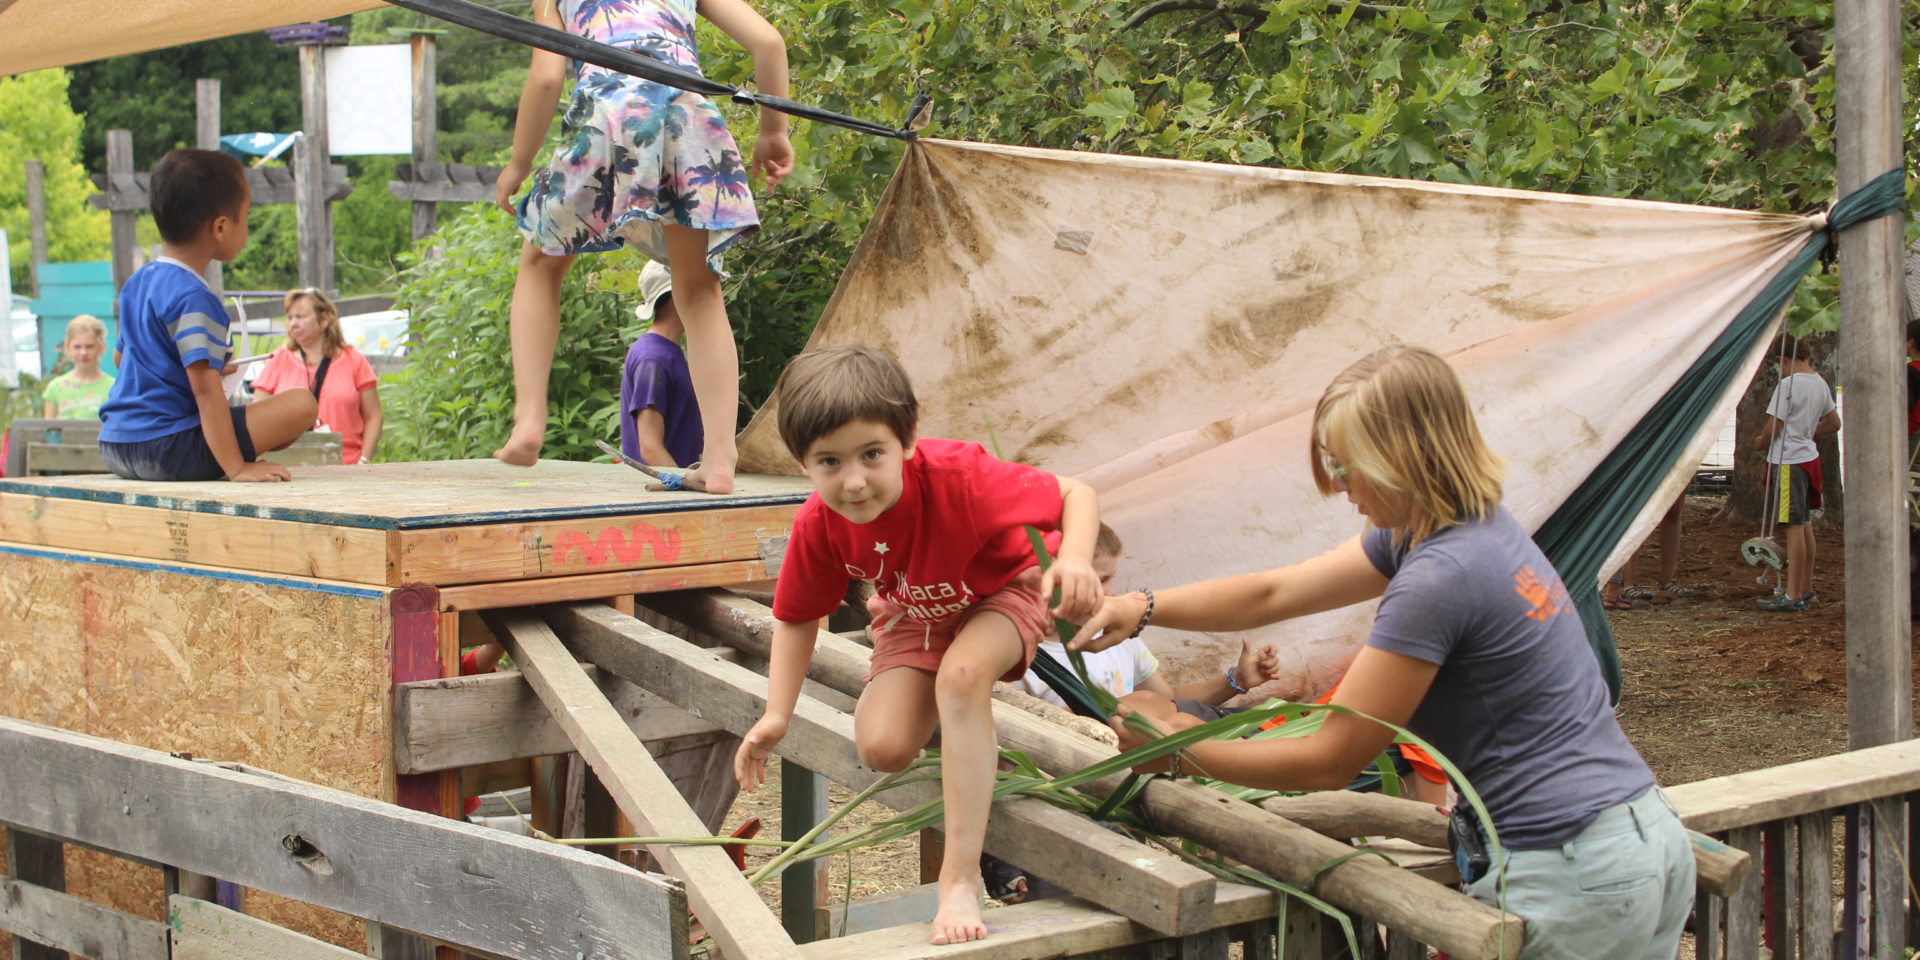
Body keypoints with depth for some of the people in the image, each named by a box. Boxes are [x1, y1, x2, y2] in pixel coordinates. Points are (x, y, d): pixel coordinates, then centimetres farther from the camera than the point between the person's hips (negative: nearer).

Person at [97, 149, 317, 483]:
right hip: (167, 451, -10)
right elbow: (206, 390, -23)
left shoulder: (137, 282, 13)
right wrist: (236, 468, -24)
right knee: (300, 403, -15)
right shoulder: (193, 297, -16)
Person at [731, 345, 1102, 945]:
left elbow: (1076, 494, -29)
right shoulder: (818, 525, -24)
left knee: (960, 674, -36)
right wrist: (777, 716, -18)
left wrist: (1074, 559, -51)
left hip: (1008, 588, -4)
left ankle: (961, 879, -31)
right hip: (918, 614, 4)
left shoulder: (956, 475, -37)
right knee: (882, 748, -19)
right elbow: (797, 618, -6)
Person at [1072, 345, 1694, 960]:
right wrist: (1144, 608, 5)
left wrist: (1179, 754, -3)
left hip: (1572, 877, -9)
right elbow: (1274, 594, 14)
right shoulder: (1481, 528, 9)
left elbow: (1328, 763, -13)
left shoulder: (1440, 577, -21)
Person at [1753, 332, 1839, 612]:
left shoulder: (1788, 384, -16)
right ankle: (1805, 587, 24)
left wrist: (1761, 441, 5)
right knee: (1805, 524, 16)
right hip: (1809, 457, 9)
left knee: (1794, 527, -9)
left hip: (1788, 461, -9)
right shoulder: (1821, 384, 9)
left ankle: (1792, 595, -9)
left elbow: (1773, 428, -15)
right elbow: (1833, 424, 17)